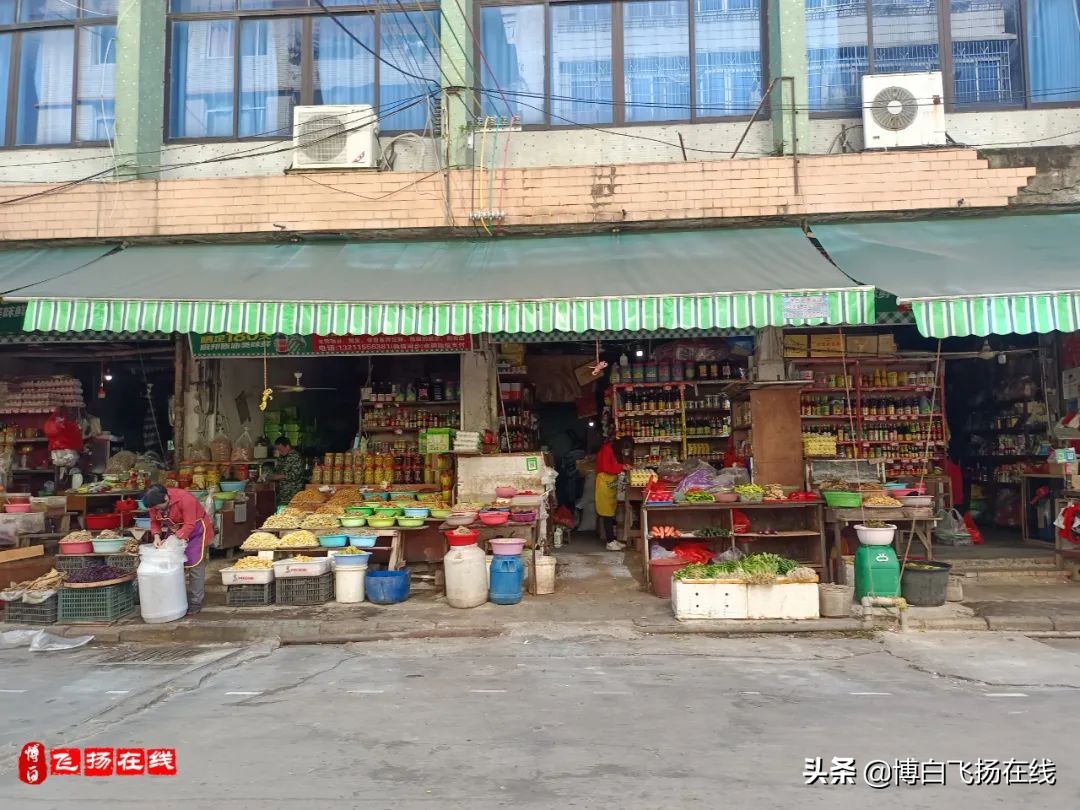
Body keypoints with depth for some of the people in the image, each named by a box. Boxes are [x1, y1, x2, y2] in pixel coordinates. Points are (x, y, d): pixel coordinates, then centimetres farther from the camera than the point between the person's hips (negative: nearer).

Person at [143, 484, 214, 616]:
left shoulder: (184, 499, -33)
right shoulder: (155, 503, -13)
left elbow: (189, 525, -31)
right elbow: (154, 521, -3)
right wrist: (157, 536, -21)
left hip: (195, 530, -6)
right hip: (175, 531, 7)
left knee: (195, 565, -9)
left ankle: (195, 602, -5)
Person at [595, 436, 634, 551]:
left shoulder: (617, 452, 12)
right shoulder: (607, 449, -15)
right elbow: (605, 467, -22)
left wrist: (625, 466, 0)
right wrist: (621, 467, -19)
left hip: (612, 484, 9)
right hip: (604, 484, -9)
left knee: (611, 512, 9)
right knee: (607, 513, -7)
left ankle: (612, 539, 13)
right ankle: (610, 542, -5)